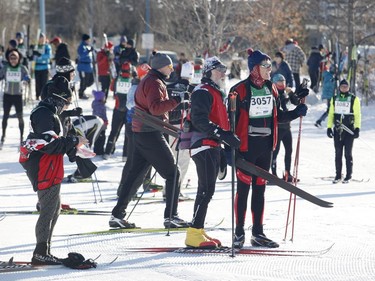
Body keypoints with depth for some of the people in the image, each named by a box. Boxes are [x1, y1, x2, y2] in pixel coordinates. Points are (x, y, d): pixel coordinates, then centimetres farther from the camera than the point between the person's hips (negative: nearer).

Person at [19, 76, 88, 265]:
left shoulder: (48, 112, 17)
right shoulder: (44, 114, -17)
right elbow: (49, 143, -25)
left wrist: (75, 147, 15)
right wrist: (74, 142, -16)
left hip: (47, 169, 11)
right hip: (43, 170, -11)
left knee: (54, 208, 17)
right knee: (49, 210, -7)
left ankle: (43, 252, 22)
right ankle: (40, 254, -4)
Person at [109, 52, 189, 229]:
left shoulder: (148, 81, 20)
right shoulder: (154, 83, -12)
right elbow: (156, 107, -26)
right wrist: (176, 101, -25)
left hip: (140, 133, 10)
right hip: (151, 134, -10)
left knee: (135, 173, 11)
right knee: (172, 173, -5)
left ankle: (117, 214, 10)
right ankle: (170, 216, -6)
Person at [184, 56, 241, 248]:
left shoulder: (217, 93, 22)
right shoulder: (203, 92, -11)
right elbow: (199, 120, -23)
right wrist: (223, 135, -31)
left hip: (213, 147, 10)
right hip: (203, 145, -10)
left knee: (207, 190, 11)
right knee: (206, 189, -14)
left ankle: (198, 231, 16)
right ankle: (194, 234, -15)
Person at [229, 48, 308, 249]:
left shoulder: (271, 89, 10)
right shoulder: (240, 90, -10)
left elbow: (278, 117, 18)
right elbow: (231, 120, -10)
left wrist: (296, 112, 3)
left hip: (265, 145, 6)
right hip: (246, 146, -6)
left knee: (260, 188, 10)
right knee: (244, 188, -2)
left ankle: (258, 233, 14)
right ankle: (239, 233, 4)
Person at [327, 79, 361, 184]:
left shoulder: (354, 99, 1)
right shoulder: (335, 99, 11)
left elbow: (357, 115, -1)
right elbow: (331, 114, 15)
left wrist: (357, 128, -10)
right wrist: (329, 127, 7)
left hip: (349, 130, -3)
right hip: (337, 130, 3)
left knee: (348, 153, -1)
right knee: (338, 153, 5)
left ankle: (348, 176, 6)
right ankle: (338, 175, 11)